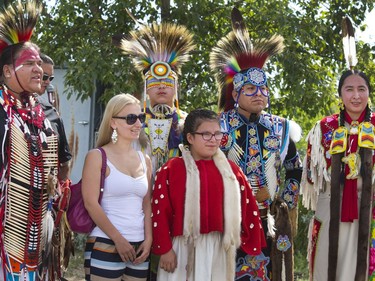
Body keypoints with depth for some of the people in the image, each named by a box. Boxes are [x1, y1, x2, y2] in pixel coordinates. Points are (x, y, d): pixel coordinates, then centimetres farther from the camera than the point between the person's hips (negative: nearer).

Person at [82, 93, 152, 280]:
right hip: (105, 245, -5)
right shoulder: (97, 156, -3)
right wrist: (118, 239, -12)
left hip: (139, 248, 5)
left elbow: (147, 204, 14)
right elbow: (91, 203, -10)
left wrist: (148, 239, 0)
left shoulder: (145, 160, 14)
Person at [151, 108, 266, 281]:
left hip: (219, 248, 3)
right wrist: (164, 248, -8)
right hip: (183, 248, -3)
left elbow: (246, 208, 9)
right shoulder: (172, 169, -4)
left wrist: (251, 243, 7)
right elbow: (160, 211, -5)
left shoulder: (230, 170, 7)